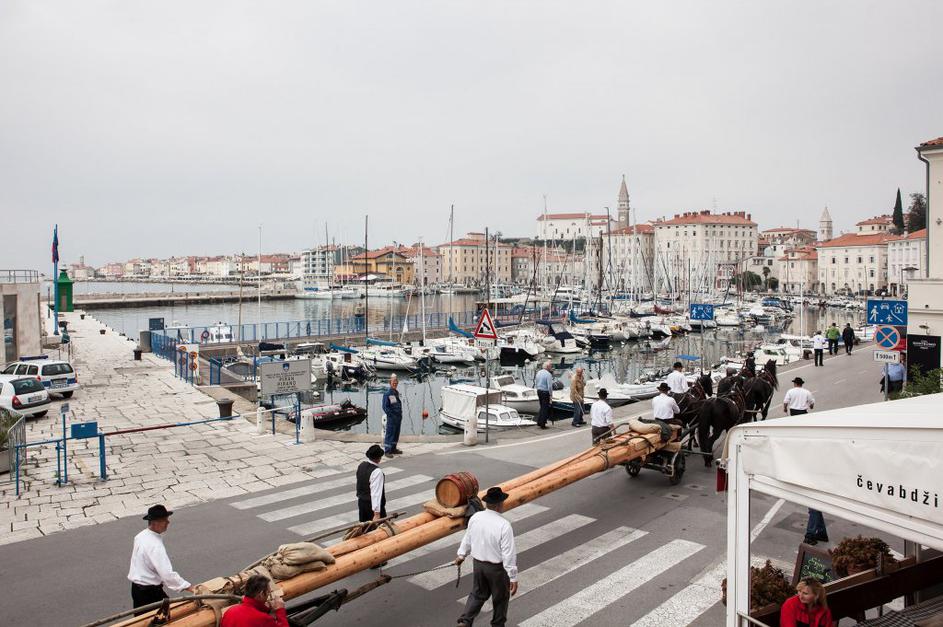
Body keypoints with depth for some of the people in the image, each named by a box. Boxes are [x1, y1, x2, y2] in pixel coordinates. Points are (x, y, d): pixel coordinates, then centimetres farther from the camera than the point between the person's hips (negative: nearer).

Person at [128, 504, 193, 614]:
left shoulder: (141, 536, 1)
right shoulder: (155, 545, -29)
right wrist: (190, 588, -32)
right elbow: (167, 574, -33)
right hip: (150, 592, -10)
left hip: (136, 587, 10)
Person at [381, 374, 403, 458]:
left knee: (396, 433, 15)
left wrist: (400, 415, 11)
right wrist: (391, 415, -16)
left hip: (398, 417, 8)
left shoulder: (397, 392, 12)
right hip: (391, 417, -8)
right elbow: (385, 407, -13)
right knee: (390, 434, -4)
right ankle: (387, 451, 1)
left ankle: (393, 449, 26)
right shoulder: (387, 393, -12)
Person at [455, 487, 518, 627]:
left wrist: (461, 554, 25)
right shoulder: (504, 525, -27)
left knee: (477, 594, 24)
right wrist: (513, 578, -15)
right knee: (500, 598, 19)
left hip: (478, 564, 5)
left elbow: (468, 538, 8)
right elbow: (509, 554, -23)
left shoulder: (475, 517, -9)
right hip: (497, 568, -5)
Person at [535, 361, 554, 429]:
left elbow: (536, 383, 14)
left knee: (542, 407, 19)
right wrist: (551, 394, -10)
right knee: (545, 408, 1)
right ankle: (542, 424, 3)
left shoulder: (538, 372, 7)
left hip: (539, 391, 7)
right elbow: (549, 386, -19)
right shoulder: (548, 374, -16)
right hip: (545, 392, -7)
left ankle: (539, 422, 19)